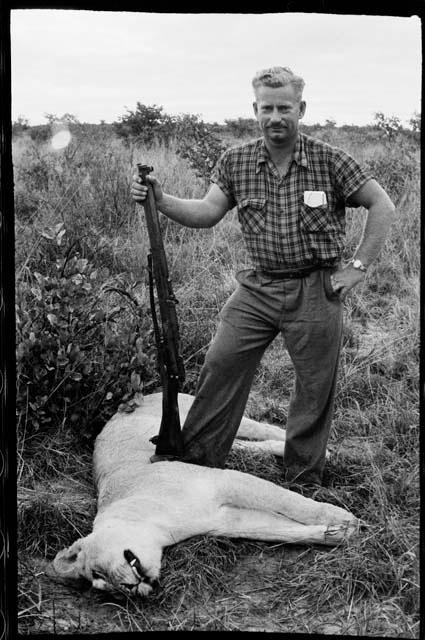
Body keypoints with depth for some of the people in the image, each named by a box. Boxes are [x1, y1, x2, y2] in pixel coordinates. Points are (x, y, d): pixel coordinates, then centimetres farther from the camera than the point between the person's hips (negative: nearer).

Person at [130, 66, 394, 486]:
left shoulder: (329, 160, -6)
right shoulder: (235, 163, 2)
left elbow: (382, 206, -2)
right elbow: (207, 213, -3)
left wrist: (358, 266, -7)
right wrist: (160, 201, -20)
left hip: (315, 292, -2)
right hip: (257, 288, 3)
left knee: (315, 388, 6)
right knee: (219, 368, 2)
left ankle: (304, 482, 24)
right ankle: (193, 462, 17)